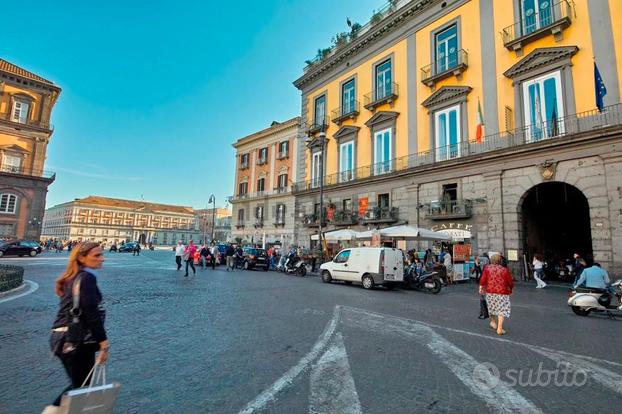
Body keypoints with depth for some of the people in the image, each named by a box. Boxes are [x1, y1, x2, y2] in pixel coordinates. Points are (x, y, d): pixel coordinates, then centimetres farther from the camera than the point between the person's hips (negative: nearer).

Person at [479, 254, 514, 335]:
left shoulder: (487, 268, -1)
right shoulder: (505, 270, -3)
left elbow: (483, 279, -5)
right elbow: (510, 283, 1)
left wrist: (481, 288, 5)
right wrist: (510, 289, 20)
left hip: (490, 292, 2)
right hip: (502, 292, -2)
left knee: (493, 307, 22)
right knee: (502, 309, 2)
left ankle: (494, 322, 35)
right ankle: (499, 328, -4)